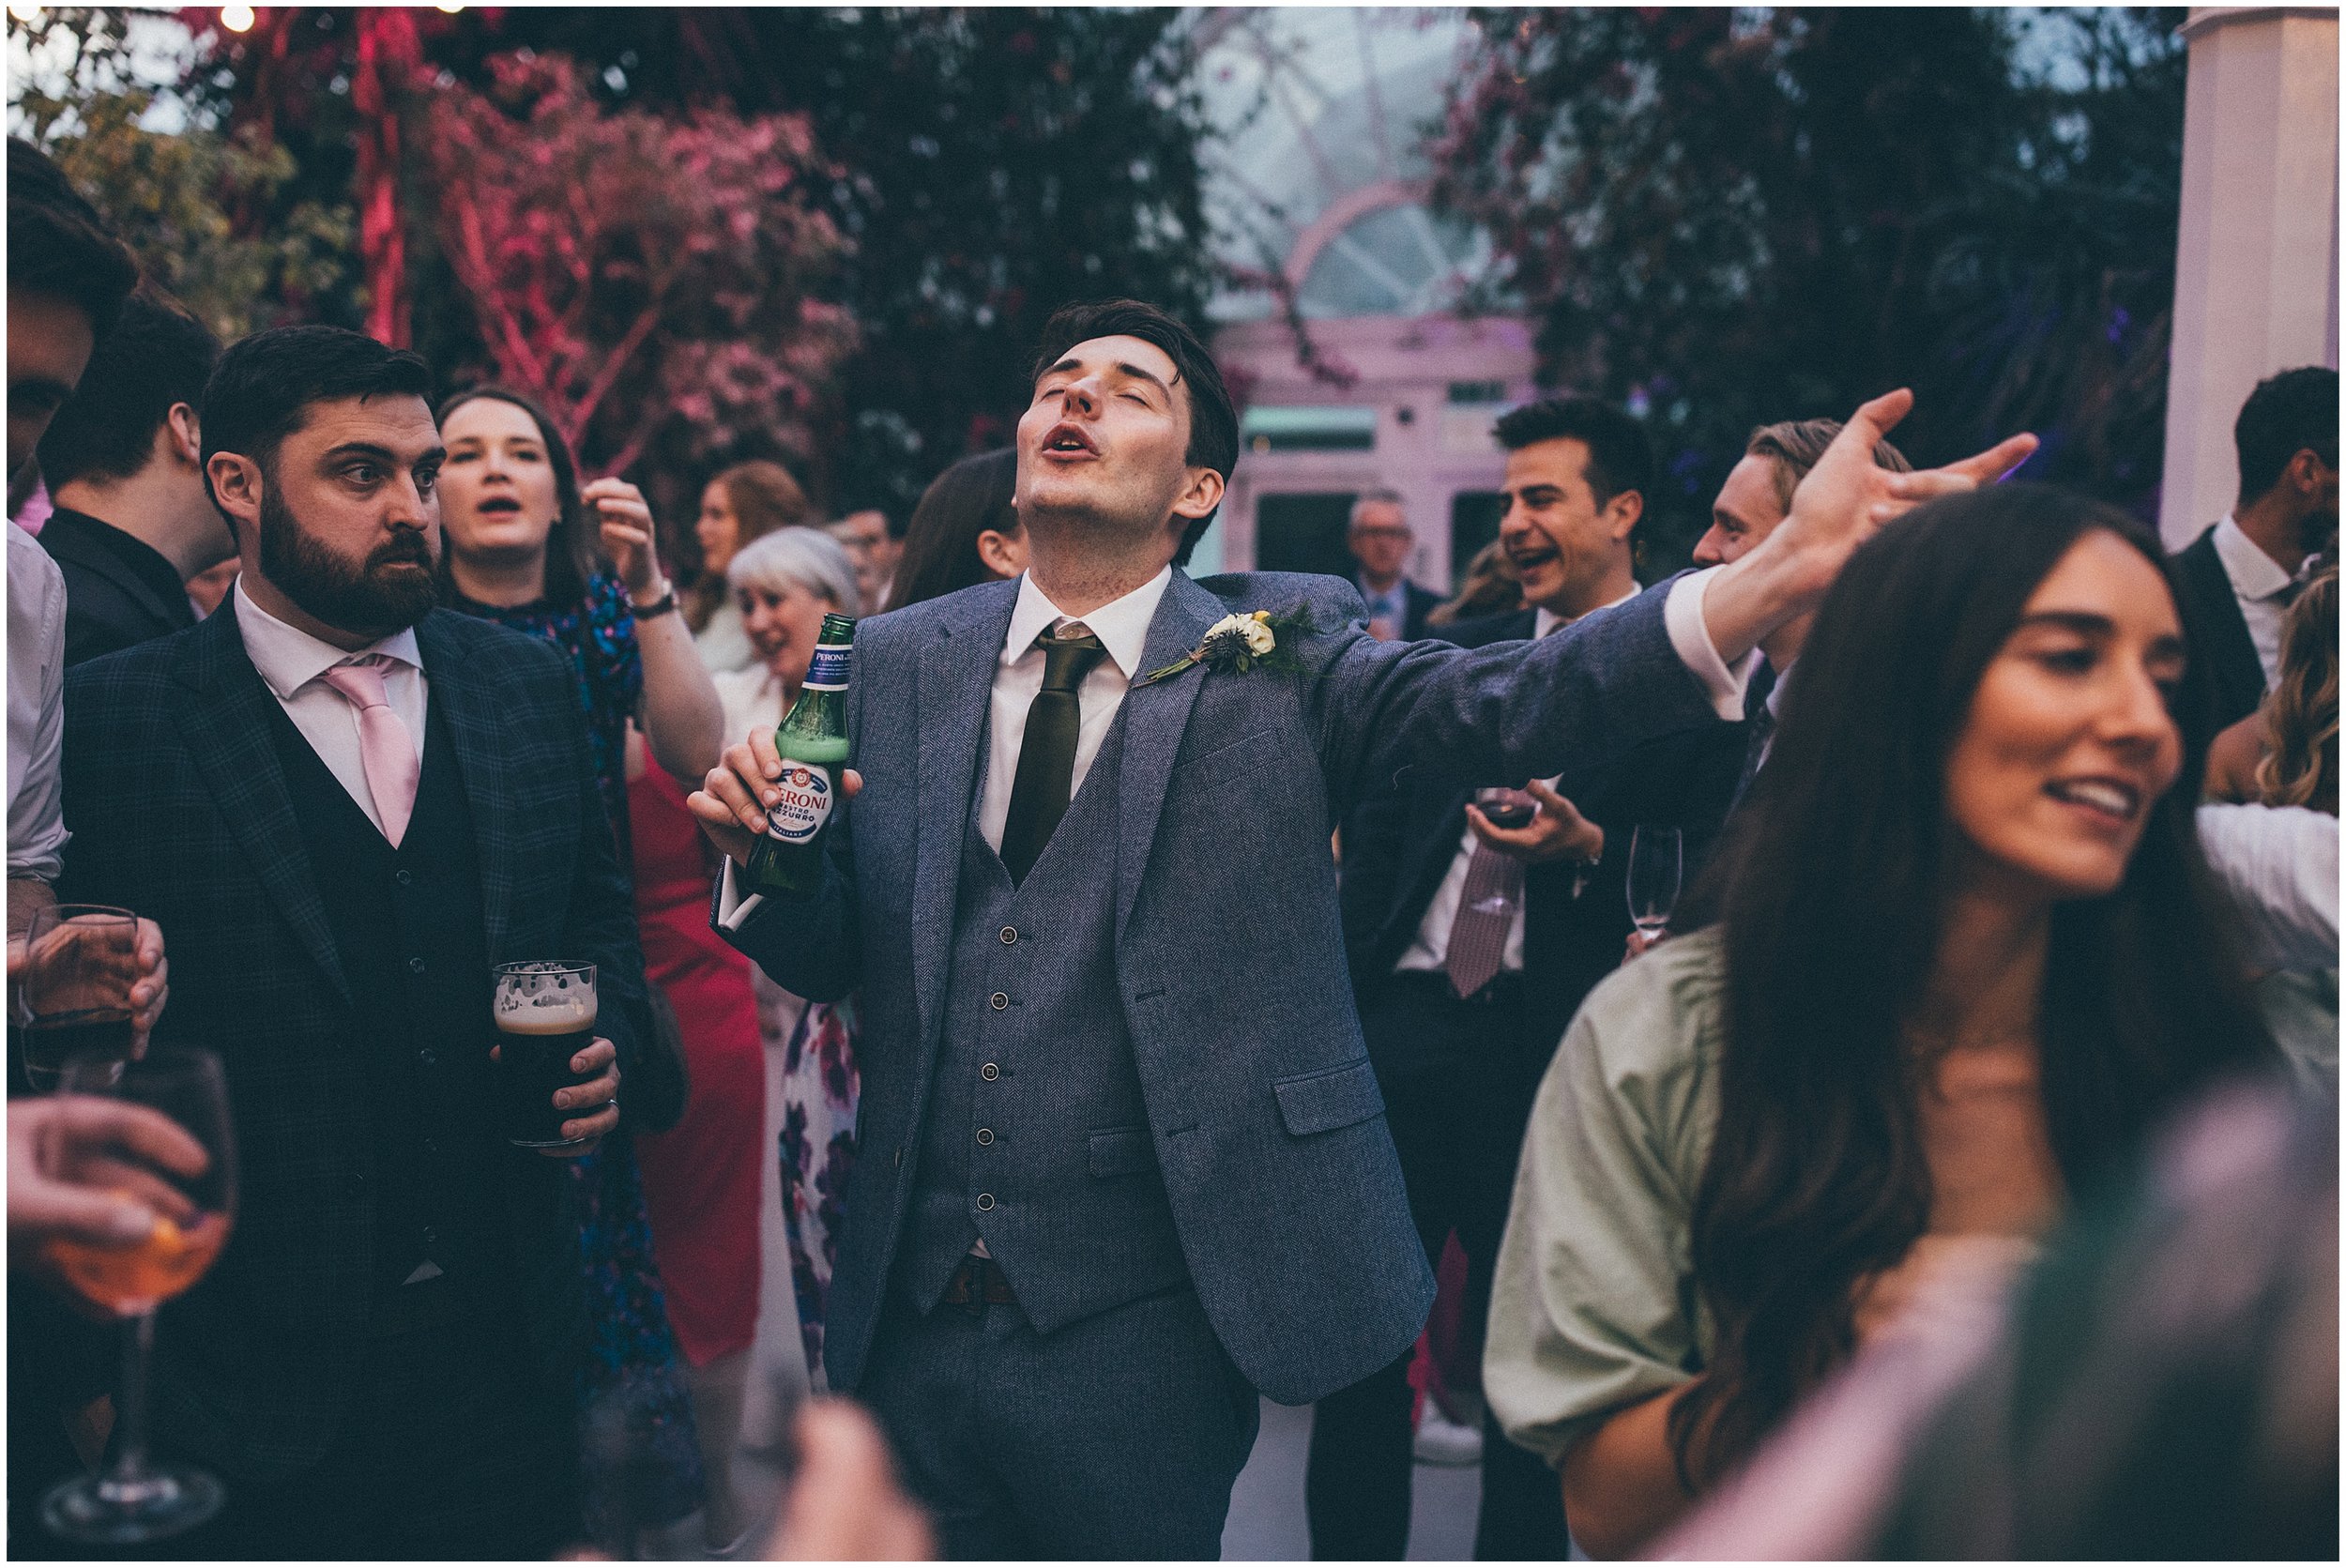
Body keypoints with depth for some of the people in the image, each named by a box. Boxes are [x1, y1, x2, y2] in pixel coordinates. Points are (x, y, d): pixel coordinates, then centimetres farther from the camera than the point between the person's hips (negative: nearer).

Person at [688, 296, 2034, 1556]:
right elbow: (829, 957, 9)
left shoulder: (1278, 656, -2)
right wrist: (764, 848, -14)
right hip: (910, 1316, 3)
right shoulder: (899, 664, 7)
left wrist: (1786, 570, -36)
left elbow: (1510, 702, -20)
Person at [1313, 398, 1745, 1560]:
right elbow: (1375, 830, 14)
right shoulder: (1459, 658, 15)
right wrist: (1339, 1003, 5)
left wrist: (1586, 852, -21)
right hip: (1403, 1022, 4)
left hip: (1555, 1048, -4)